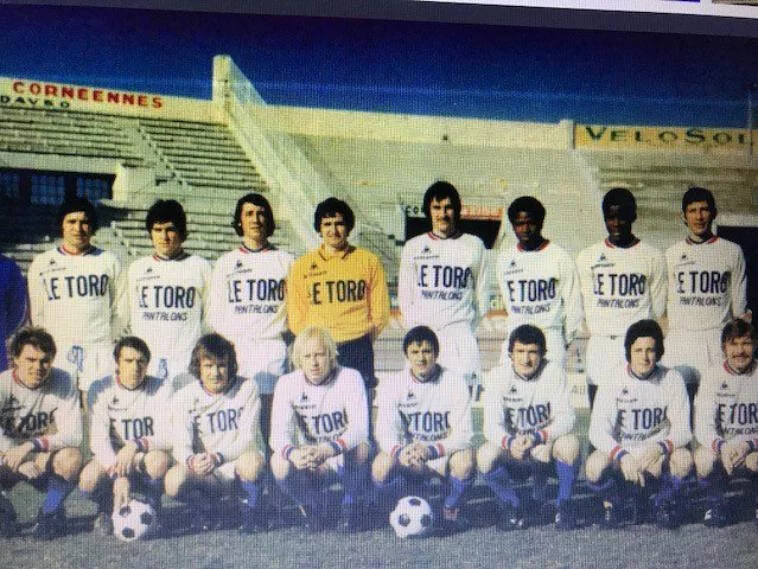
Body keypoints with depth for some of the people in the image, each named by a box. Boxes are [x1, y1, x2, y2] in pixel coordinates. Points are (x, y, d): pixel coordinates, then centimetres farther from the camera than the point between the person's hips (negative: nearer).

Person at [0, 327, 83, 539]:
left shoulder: (62, 381, -14)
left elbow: (73, 435, -22)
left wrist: (31, 446, -35)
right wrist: (20, 461, -40)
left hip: (46, 460, 0)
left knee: (72, 457, -32)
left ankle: (50, 513, -6)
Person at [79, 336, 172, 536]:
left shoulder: (161, 388, -7)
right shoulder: (101, 389, -6)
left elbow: (169, 437, -16)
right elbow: (98, 439, -18)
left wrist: (137, 445, -35)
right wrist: (119, 475, -34)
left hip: (145, 461, -1)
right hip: (111, 461, 1)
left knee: (160, 458, -35)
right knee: (88, 481, -31)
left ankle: (152, 507, -4)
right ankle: (107, 508, 7)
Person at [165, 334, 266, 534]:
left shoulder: (247, 388, -5)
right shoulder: (185, 397, 0)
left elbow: (248, 438, -13)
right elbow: (181, 446, -9)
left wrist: (218, 457, -31)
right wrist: (192, 460, -34)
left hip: (239, 469, -2)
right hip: (206, 476, 2)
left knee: (253, 461, -37)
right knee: (173, 481, -29)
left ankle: (249, 509, -5)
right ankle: (210, 508, 4)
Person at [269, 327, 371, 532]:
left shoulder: (350, 378, -14)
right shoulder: (288, 383, -7)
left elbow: (360, 429, -26)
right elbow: (279, 433, -17)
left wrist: (327, 450, -44)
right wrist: (292, 452, -41)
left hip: (345, 459, -2)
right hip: (310, 467, 2)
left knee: (361, 448, -35)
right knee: (279, 463, -29)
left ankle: (351, 507, -6)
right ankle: (314, 508, 2)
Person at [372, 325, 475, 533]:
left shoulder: (455, 382, -9)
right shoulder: (393, 385, -4)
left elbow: (463, 433, -16)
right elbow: (385, 431, -15)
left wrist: (432, 450, -35)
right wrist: (399, 452, -38)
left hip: (445, 456, -1)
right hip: (408, 461, 1)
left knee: (465, 460, -33)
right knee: (381, 467, -29)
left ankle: (451, 510, -3)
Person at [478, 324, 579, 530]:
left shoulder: (554, 373, -11)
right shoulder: (498, 375, -10)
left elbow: (566, 419, -18)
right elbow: (491, 426, -16)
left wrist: (537, 438, -36)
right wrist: (510, 442, -39)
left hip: (547, 449, -1)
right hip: (511, 451, 1)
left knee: (570, 443, -32)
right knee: (485, 455, -28)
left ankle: (563, 505, -7)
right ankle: (512, 507, -2)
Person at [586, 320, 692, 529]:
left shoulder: (672, 380, -7)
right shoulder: (614, 381, -10)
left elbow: (682, 429, -11)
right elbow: (597, 431, -17)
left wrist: (660, 447, -33)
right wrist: (621, 455, -36)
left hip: (658, 452, 1)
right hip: (620, 451, -1)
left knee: (683, 459, -31)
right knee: (594, 465, -32)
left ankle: (663, 502, 3)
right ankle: (612, 503, 5)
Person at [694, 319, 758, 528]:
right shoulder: (712, 376, -3)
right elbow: (703, 427, -11)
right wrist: (721, 446, -31)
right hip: (721, 445, 1)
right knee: (703, 456, -30)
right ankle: (716, 504, -3)